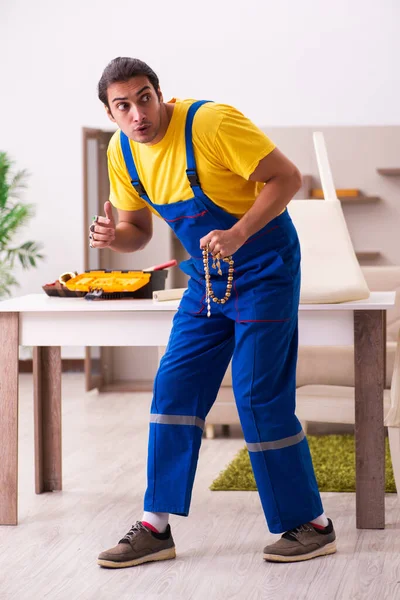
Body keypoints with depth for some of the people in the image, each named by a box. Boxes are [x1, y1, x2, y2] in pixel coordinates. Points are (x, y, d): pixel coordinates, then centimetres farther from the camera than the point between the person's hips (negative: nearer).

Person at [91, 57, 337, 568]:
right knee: (174, 388, 0)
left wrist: (238, 235, -31)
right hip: (206, 279, 7)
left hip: (264, 272, -7)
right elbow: (138, 230, 9)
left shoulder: (211, 123, -22)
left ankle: (312, 526, 6)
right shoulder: (122, 151, -1)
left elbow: (287, 177, -20)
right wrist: (114, 237, -15)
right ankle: (155, 529, 7)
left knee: (260, 398, -8)